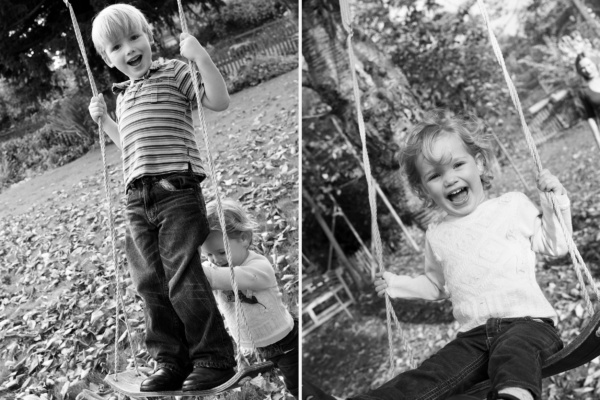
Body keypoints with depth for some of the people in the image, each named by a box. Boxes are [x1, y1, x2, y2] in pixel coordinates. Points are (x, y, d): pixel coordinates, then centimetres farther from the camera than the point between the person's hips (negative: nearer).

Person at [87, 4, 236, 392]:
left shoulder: (173, 72, 4)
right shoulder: (123, 95, 26)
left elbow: (220, 101, -7)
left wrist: (201, 56, -14)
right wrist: (103, 120, 28)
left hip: (178, 189, -7)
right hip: (137, 198, 7)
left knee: (183, 280, -8)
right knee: (151, 283, 7)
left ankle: (214, 357, 6)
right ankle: (171, 361, 19)